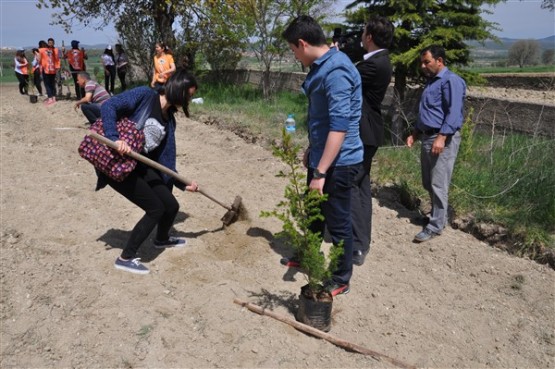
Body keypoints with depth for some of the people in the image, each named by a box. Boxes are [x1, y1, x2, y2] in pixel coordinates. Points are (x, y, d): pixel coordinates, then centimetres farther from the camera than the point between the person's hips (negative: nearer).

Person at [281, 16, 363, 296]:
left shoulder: (336, 71, -24)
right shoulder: (321, 66, 8)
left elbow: (339, 127, -28)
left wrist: (320, 172, -28)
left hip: (338, 162, -10)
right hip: (321, 155, 10)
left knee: (338, 223, 5)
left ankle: (341, 280, 23)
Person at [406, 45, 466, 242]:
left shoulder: (451, 80, -10)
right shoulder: (431, 81, 20)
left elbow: (454, 112, -20)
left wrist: (442, 137, -28)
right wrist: (415, 133, 18)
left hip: (442, 139, -9)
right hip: (427, 137, 9)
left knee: (438, 184, -6)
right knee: (428, 183, 14)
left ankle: (436, 226, 1)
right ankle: (437, 215, 28)